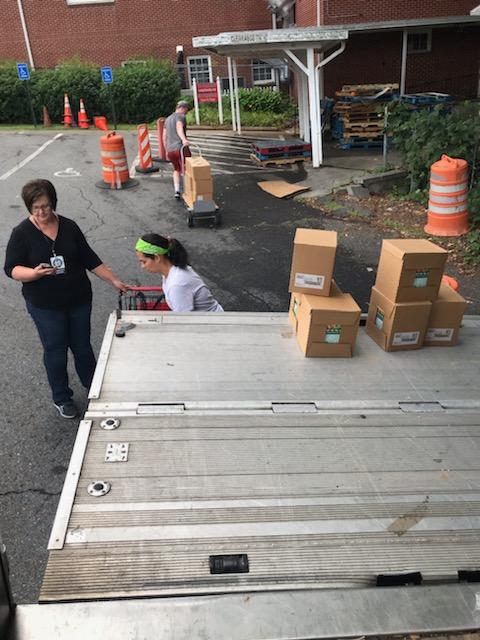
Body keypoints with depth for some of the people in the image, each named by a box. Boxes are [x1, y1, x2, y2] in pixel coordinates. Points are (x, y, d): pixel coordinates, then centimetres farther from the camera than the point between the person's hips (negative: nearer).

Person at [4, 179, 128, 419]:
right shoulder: (22, 233, -9)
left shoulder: (69, 227, -1)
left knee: (82, 346, 16)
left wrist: (114, 280, 0)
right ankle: (62, 398, 29)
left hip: (79, 300, 3)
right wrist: (34, 273, -30)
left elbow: (89, 258, 4)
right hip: (45, 306, -2)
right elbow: (12, 268, -10)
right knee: (55, 351, 9)